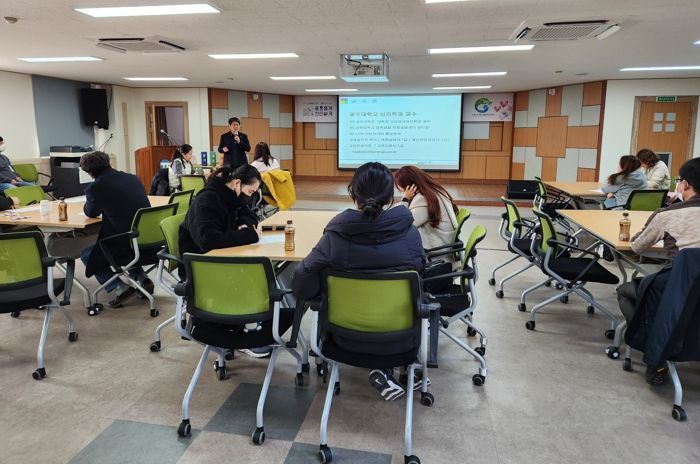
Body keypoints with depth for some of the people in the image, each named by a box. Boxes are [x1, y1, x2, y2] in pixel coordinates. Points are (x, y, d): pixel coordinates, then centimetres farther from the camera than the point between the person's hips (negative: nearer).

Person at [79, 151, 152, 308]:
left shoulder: (95, 187, -9)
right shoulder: (133, 178, 7)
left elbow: (90, 213, 11)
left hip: (127, 246, -6)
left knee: (86, 254, 21)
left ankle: (120, 287, 4)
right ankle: (141, 278, 20)